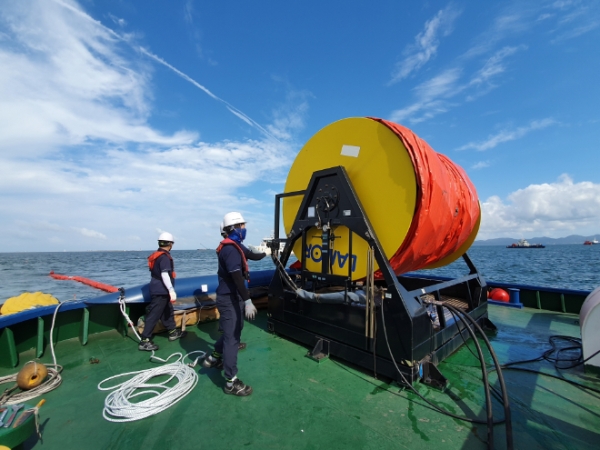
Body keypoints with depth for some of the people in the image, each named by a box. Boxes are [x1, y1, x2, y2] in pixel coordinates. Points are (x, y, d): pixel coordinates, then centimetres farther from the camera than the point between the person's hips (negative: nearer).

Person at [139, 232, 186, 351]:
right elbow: (164, 275, -26)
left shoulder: (155, 255, 11)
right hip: (160, 292, -10)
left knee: (167, 311, 18)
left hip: (158, 290, 10)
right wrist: (171, 290, -25)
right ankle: (145, 341, 5)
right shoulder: (165, 257, -18)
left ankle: (173, 332, 30)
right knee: (153, 315, -3)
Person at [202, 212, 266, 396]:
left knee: (232, 331, 24)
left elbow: (252, 255, 27)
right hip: (229, 299, -10)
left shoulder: (236, 246, 11)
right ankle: (231, 382, 10)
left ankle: (213, 358, 44)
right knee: (232, 337, -2)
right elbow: (237, 277, -29)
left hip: (233, 297, 10)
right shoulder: (230, 249, -22)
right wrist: (248, 301, -31)